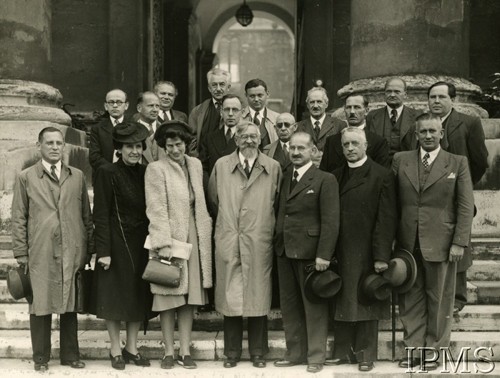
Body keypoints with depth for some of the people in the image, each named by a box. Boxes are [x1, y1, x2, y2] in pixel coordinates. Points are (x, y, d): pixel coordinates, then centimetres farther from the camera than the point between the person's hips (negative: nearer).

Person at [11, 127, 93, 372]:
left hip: (72, 252, 2)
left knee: (70, 305, 7)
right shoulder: (26, 178, 5)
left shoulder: (77, 176, 12)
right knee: (41, 305, 2)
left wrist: (89, 248, 6)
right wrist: (21, 253, -2)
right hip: (40, 253, -2)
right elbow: (19, 218, 4)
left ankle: (70, 354, 18)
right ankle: (41, 357, 13)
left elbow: (86, 214, 12)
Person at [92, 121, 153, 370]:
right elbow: (101, 215, -10)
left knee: (139, 295, 9)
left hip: (140, 243, 5)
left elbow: (150, 211, 9)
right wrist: (104, 251, -15)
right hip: (116, 242, -5)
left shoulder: (145, 173, 6)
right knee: (115, 296, 3)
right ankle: (116, 350, 13)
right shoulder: (108, 173, -9)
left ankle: (132, 347, 21)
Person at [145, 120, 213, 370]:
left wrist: (205, 232, 7)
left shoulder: (195, 164, 10)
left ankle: (185, 351, 12)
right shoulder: (156, 169, -6)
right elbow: (156, 209, -11)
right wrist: (164, 244, -17)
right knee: (168, 298, 1)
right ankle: (169, 352, 10)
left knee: (189, 297, 6)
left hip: (194, 237, 5)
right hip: (170, 238, -5)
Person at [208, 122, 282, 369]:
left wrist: (264, 221, 7)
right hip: (228, 241, 1)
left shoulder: (273, 168, 3)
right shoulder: (221, 165, 6)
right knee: (230, 297, 4)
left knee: (258, 297, 4)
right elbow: (213, 200, 15)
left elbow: (278, 202, 9)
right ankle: (232, 352, 16)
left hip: (259, 242, -1)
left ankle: (258, 352, 17)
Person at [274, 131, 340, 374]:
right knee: (289, 306, 12)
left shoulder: (325, 180, -6)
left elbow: (330, 221, -12)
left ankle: (315, 356, 13)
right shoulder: (283, 178, 13)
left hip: (310, 252, -6)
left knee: (314, 307, 3)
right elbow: (280, 215, 12)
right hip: (284, 251, 6)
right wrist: (277, 244, 3)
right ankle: (295, 353, 23)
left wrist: (324, 255, -17)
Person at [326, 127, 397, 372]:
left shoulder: (382, 176, -4)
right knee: (341, 303, 9)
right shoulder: (335, 177, 11)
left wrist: (382, 256, -15)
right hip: (340, 254, 4)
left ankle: (365, 354, 14)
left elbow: (387, 219, -9)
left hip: (367, 254, -4)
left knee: (367, 303, 4)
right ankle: (342, 352, 18)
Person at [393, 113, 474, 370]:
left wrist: (459, 242, -9)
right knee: (410, 300, 6)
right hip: (407, 243, 2)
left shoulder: (458, 163, 2)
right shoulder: (400, 161, 7)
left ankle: (433, 351, 15)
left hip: (441, 243, -2)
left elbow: (466, 206, -1)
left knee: (439, 301, 4)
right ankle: (414, 349, 16)